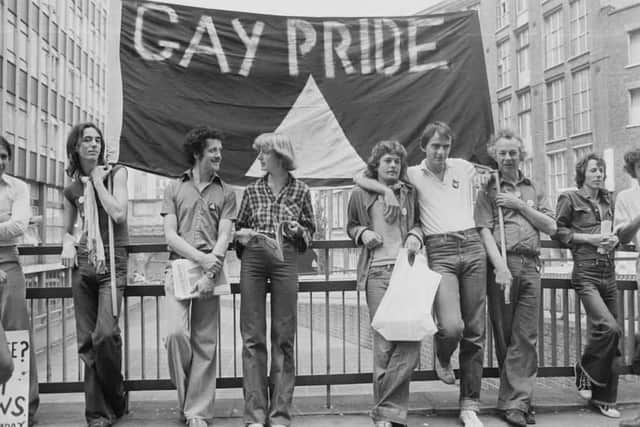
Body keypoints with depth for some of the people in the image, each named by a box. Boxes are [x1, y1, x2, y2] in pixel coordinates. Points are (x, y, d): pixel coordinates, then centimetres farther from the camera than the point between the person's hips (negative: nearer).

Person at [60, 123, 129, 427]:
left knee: (105, 334, -18)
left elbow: (118, 214, -12)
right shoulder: (72, 189, 13)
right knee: (87, 341, 2)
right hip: (82, 264, 4)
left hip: (112, 263, -4)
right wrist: (67, 244, 4)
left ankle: (115, 400, 6)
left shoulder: (115, 173, 3)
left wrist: (98, 181, -4)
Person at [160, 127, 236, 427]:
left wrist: (210, 271, -15)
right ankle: (185, 396, 9)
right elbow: (171, 236, 1)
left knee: (205, 343, 1)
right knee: (176, 332, -16)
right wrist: (201, 258, -14)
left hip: (210, 271, 1)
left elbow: (224, 237, 1)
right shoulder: (174, 189, 10)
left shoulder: (225, 193, 11)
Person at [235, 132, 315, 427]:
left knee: (284, 336, 1)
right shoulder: (252, 191, 11)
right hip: (252, 261, 1)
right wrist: (242, 235, -3)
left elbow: (310, 229, 14)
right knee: (252, 336, 0)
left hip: (285, 261, -1)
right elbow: (239, 228, 19)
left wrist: (298, 230, -7)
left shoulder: (300, 190, 7)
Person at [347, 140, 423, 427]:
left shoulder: (410, 193, 12)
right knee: (384, 343, -4)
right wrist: (363, 233, 0)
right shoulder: (360, 194, 9)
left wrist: (415, 235, 3)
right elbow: (351, 226, 21)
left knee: (410, 341, -9)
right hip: (377, 273, -2)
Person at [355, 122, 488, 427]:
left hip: (473, 247, 3)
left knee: (474, 330, 3)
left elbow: (490, 180, 37)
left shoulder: (464, 167, 15)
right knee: (452, 326, -21)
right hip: (439, 252, -3)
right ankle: (442, 357, 18)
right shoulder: (412, 174, 8)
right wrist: (387, 189, -9)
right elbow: (359, 179, 5)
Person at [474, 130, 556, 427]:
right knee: (504, 334, 1)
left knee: (526, 336, -2)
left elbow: (550, 227, 11)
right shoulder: (488, 190, 8)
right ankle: (519, 398, 9)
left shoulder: (533, 190, 20)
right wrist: (501, 267, -15)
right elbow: (485, 230, -3)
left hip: (530, 266, 3)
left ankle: (514, 402, 1)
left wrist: (520, 205, 0)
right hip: (502, 264, -3)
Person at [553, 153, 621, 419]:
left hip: (609, 274, 6)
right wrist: (588, 238, -11)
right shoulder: (570, 198, 0)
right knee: (610, 328, -22)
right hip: (586, 274, -6)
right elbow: (557, 231, -2)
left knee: (612, 337, 6)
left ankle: (604, 398, 18)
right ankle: (584, 370, 6)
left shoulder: (608, 200, 17)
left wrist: (614, 238, 6)